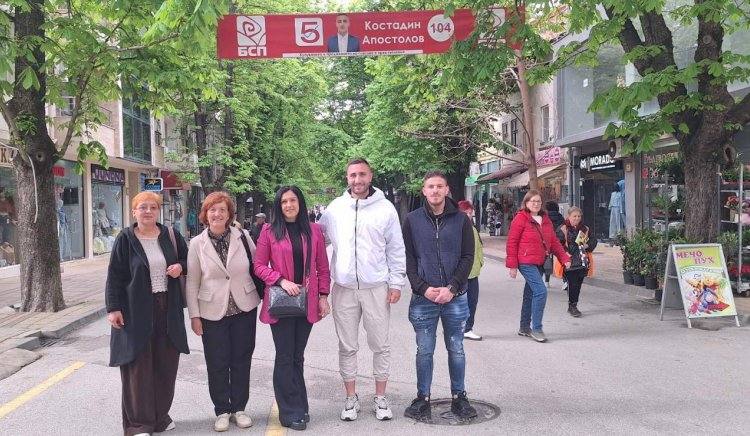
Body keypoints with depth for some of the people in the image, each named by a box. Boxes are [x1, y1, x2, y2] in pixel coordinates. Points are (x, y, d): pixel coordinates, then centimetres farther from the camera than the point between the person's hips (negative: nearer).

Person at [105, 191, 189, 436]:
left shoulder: (171, 236, 6)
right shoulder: (125, 239, -3)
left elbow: (188, 261, 17)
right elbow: (115, 276, -4)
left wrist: (181, 267, -6)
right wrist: (113, 308, -10)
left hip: (167, 309, 4)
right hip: (136, 310, -3)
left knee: (165, 365, 9)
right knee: (139, 367, 1)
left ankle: (160, 416, 24)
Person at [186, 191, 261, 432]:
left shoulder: (243, 237, -2)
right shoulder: (197, 243, -3)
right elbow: (192, 282, -1)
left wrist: (262, 296, 3)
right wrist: (194, 315, -3)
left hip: (244, 308, 1)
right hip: (213, 312, -1)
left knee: (241, 361, 9)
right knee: (217, 364, 6)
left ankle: (239, 408, 24)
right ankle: (222, 411, 21)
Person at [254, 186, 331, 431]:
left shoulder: (313, 231, 5)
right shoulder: (269, 232, -1)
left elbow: (322, 267, 7)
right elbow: (259, 266, -2)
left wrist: (323, 296, 2)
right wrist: (281, 280, -15)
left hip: (307, 302, 2)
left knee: (297, 356, 12)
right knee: (285, 357, 2)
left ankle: (297, 407, 24)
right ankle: (292, 412, 11)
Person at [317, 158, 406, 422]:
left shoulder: (385, 208, -2)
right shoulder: (334, 208, 3)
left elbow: (396, 249, 0)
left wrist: (396, 283, -4)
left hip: (377, 288, -1)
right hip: (344, 288, 2)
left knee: (380, 345, 9)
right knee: (347, 347, 11)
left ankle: (380, 397, 24)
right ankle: (351, 398, 25)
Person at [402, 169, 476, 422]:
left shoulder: (461, 219, 2)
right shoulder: (412, 220, 3)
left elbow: (468, 257, -1)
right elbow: (408, 258, 1)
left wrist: (452, 288, -12)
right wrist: (423, 288, -11)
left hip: (455, 297, 0)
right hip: (423, 298, 0)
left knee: (456, 350, 11)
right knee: (424, 351, 8)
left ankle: (459, 397, 25)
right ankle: (423, 398, 21)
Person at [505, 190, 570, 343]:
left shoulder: (546, 220, 12)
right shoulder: (520, 219, -8)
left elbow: (554, 241, 15)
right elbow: (511, 243, -8)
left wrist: (564, 258, 6)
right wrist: (512, 265, -11)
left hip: (540, 264, 7)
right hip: (526, 263, -7)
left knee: (530, 294, 15)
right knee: (541, 291, -17)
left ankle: (524, 327, 28)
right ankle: (536, 329, -8)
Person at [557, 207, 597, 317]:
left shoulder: (585, 229, 12)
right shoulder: (563, 229, -4)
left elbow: (593, 240, 18)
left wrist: (588, 246, -1)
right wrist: (565, 253, -17)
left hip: (582, 261, 5)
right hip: (569, 262, -5)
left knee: (578, 284, 9)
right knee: (572, 284, -8)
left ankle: (573, 306, 21)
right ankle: (572, 306, 2)